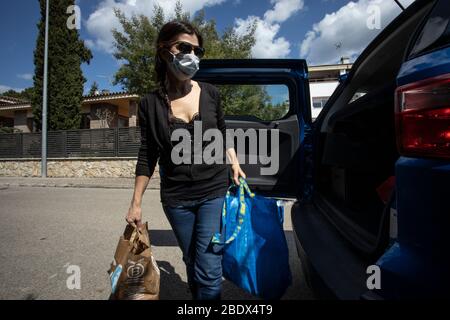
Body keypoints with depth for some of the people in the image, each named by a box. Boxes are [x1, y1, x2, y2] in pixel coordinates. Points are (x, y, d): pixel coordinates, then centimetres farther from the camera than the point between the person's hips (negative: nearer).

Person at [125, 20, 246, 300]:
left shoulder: (210, 93, -3)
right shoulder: (151, 104, -5)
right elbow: (147, 156, 1)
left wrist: (234, 163, -1)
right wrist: (136, 203, 1)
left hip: (214, 191, 0)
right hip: (176, 198, 1)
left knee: (209, 271, -2)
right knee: (191, 264, 18)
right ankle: (199, 296, 45)